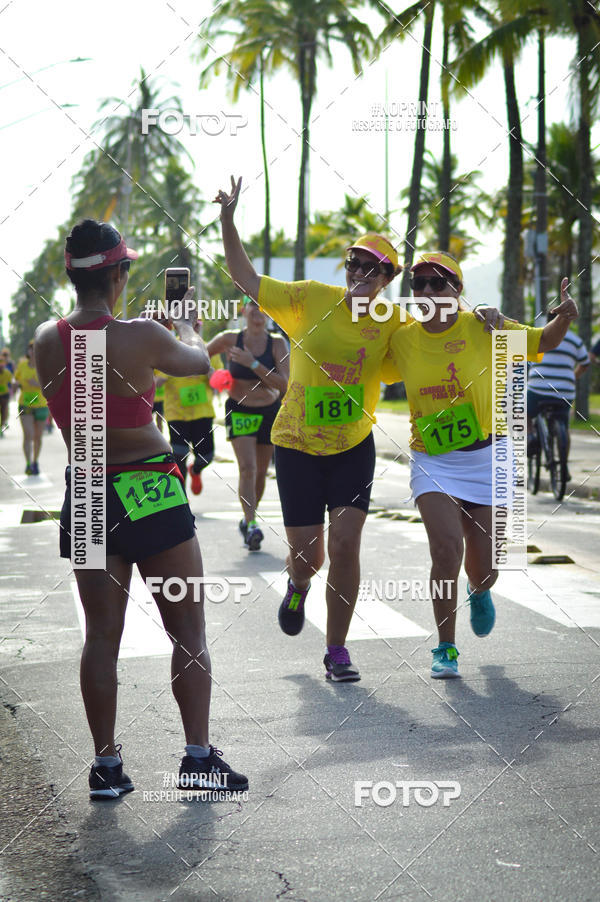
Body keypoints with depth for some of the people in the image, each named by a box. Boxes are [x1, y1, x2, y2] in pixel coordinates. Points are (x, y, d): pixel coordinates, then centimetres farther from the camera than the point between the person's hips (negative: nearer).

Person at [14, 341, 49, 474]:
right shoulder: (22, 365, -1)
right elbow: (16, 378, 17)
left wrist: (38, 384, -27)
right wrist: (18, 383, -5)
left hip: (41, 405, 0)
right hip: (25, 405, 0)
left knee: (38, 437, 11)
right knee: (28, 435, -15)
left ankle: (36, 461, 33)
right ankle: (28, 464, -13)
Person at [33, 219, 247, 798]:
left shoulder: (46, 341, -2)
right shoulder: (140, 337, -15)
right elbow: (199, 361, 5)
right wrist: (185, 319, 25)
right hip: (149, 492, -5)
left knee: (101, 635, 10)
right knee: (187, 630, 7)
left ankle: (106, 765, 13)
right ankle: (198, 756, 8)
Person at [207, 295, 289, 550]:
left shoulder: (277, 343, -6)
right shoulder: (229, 339, -7)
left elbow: (284, 384, -16)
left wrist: (253, 363, -23)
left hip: (269, 412, 2)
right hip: (239, 411, -2)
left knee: (260, 472, 11)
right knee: (247, 468, -19)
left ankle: (247, 520, 31)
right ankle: (252, 525, -23)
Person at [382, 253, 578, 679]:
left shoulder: (483, 328, -6)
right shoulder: (402, 340, 0)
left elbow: (543, 342, 2)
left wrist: (564, 318, -18)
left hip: (486, 458, 0)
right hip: (432, 463, 1)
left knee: (483, 570, 5)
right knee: (446, 550, -19)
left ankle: (479, 592, 47)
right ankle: (446, 649, 0)